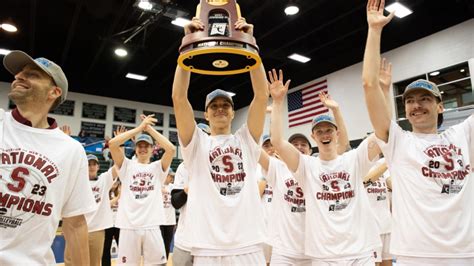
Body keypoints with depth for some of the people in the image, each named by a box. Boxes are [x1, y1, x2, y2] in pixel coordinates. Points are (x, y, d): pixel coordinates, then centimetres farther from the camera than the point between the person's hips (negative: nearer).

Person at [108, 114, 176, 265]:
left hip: (152, 226, 1)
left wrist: (150, 128, -4)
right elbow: (112, 144, -7)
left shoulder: (157, 167, 9)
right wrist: (140, 127, -7)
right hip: (128, 226, 0)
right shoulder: (127, 166, 8)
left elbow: (171, 149, -8)